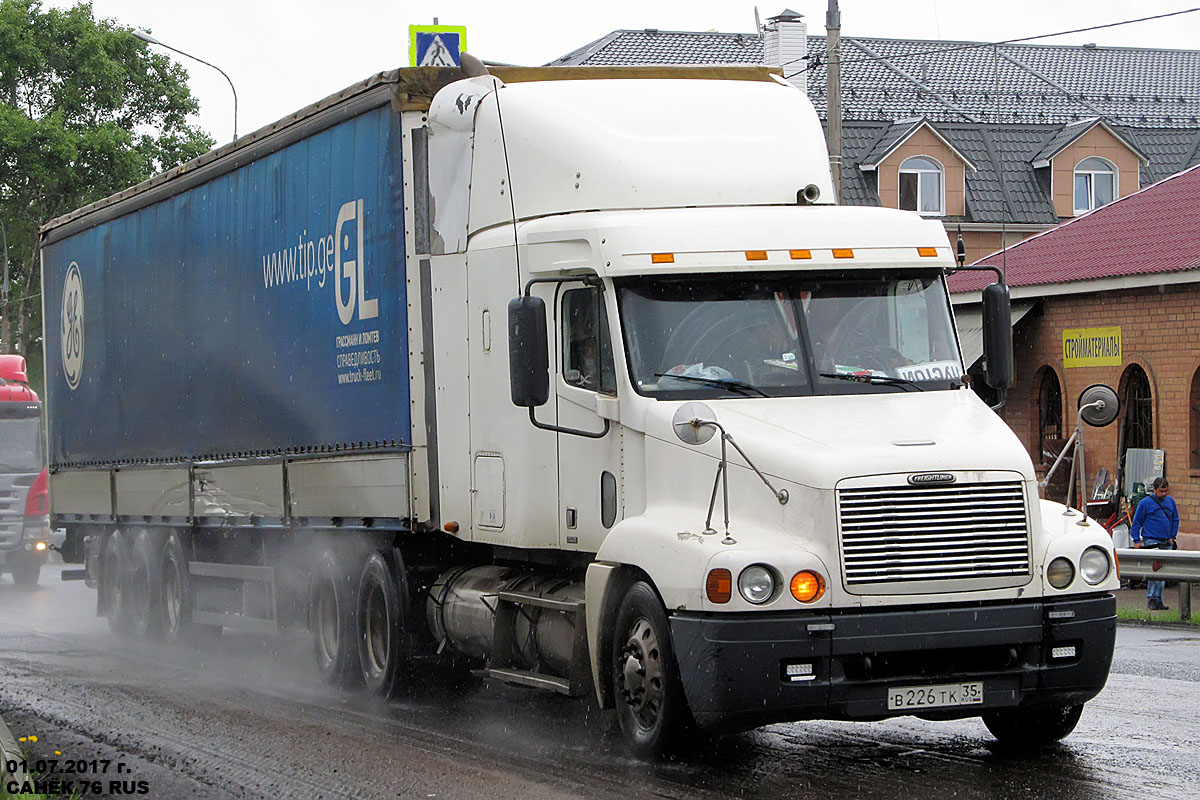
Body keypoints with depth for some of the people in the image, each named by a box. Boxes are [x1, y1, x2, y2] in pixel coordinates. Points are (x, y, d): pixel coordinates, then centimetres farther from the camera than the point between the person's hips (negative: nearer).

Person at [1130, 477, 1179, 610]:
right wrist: (1136, 540, -5)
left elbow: (1175, 520, 22)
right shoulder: (1145, 503, -4)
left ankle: (1157, 600, 12)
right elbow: (1136, 522, 0)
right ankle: (1152, 598, -12)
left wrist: (1172, 537, 13)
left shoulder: (1170, 501, 11)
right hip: (1151, 541, -6)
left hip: (1166, 543, 6)